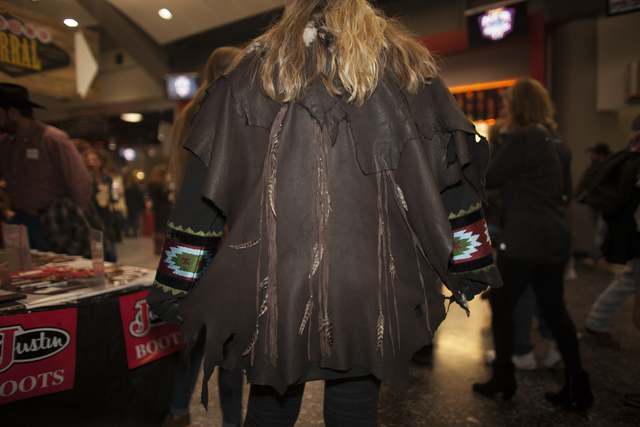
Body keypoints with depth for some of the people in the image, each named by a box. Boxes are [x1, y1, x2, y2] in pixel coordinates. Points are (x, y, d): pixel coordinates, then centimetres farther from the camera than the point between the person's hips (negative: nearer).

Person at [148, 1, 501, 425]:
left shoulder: (253, 71, 7)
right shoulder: (407, 67, 10)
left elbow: (205, 190, 4)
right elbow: (451, 175, 8)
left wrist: (176, 287, 11)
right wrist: (472, 270, 17)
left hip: (268, 291, 0)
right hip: (371, 296, 1)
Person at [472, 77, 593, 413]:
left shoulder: (521, 138, -14)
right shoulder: (557, 142, 13)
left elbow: (490, 179, -8)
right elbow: (565, 192, 20)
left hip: (524, 240, -8)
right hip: (556, 239, 8)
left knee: (501, 306, 6)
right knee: (554, 309, 15)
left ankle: (503, 378, 17)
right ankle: (577, 386, 21)